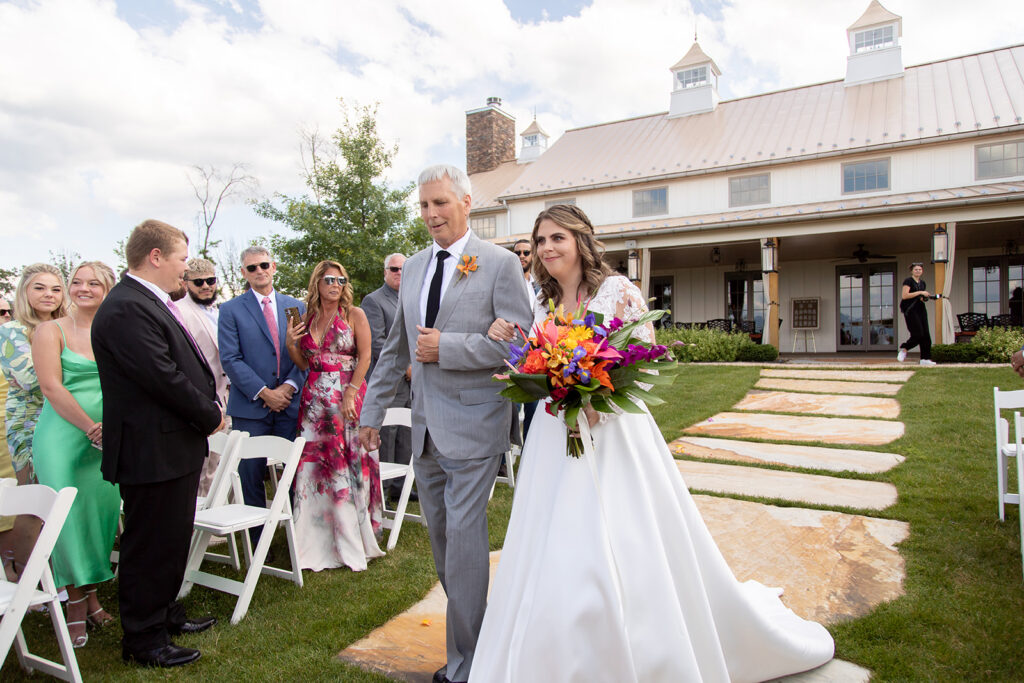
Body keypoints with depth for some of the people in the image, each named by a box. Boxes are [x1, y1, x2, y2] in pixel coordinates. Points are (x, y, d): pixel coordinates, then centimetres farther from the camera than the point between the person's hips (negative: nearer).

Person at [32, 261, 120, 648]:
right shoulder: (51, 331, 0)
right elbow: (51, 387, -8)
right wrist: (91, 427, -13)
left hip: (109, 439, 3)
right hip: (63, 435, -3)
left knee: (103, 510, 5)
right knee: (67, 514, -1)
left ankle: (92, 594, 21)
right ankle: (76, 602, 13)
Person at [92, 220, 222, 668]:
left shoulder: (151, 303, 12)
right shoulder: (126, 309, -22)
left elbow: (185, 366, 15)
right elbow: (164, 378, -25)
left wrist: (209, 406, 3)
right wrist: (210, 416, -12)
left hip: (176, 445, 11)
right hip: (153, 451, -10)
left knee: (173, 538, 22)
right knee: (149, 545, 4)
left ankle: (165, 614, 40)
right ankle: (143, 640, 21)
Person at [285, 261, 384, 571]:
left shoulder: (354, 315, 0)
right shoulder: (308, 318, 13)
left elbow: (365, 356, -7)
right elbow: (304, 363, 15)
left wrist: (350, 393, -15)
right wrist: (291, 343, -3)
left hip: (347, 397, -4)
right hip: (315, 399, 4)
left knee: (347, 463, -1)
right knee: (312, 463, 3)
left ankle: (351, 543, 13)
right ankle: (317, 544, 17)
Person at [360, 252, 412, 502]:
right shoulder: (373, 301, -5)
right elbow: (376, 343, -14)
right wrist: (405, 368, -15)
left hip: (412, 383, 7)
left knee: (406, 440, 12)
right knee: (385, 438, -2)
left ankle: (398, 486, 24)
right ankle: (380, 491, 10)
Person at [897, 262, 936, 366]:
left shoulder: (923, 283, 18)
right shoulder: (908, 281, -4)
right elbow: (904, 296, -15)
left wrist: (925, 298, 5)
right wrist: (920, 292, -16)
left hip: (920, 309, 7)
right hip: (910, 310, -7)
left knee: (926, 334, 0)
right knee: (918, 334, -13)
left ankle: (925, 358, 2)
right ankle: (904, 349, 10)